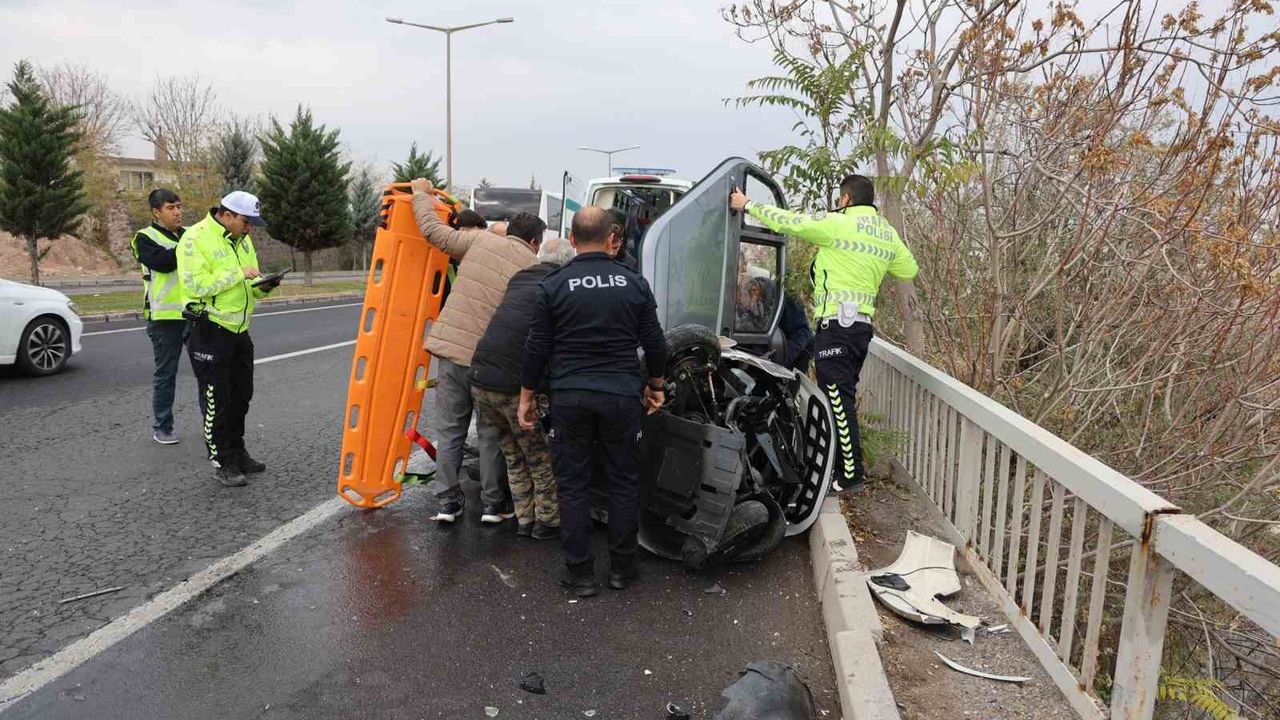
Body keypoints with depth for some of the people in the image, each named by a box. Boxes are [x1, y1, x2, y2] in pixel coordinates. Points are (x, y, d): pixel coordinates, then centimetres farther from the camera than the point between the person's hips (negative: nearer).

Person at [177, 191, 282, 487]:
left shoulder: (242, 240, 11)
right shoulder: (196, 238, -14)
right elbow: (197, 285, -24)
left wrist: (263, 286, -5)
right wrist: (239, 274, -24)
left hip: (239, 329, 8)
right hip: (210, 331, -8)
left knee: (241, 395, 16)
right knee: (216, 401, 1)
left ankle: (237, 452, 30)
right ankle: (222, 462, 11)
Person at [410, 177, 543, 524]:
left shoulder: (480, 240, 4)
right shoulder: (534, 267, 1)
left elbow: (433, 230, 9)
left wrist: (421, 193, 23)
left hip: (451, 347, 2)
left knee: (449, 429, 12)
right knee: (491, 433, 12)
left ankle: (447, 503, 18)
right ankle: (494, 505, 19)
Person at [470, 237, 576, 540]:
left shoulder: (519, 279, 13)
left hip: (480, 381, 7)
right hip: (515, 387, -7)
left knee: (513, 453, 22)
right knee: (541, 457, 13)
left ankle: (524, 520, 29)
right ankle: (547, 521, 23)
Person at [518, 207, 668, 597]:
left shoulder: (553, 285, -3)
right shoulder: (634, 283, 1)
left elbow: (537, 348, -1)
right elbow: (654, 342, 6)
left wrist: (526, 397, 9)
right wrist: (655, 385, 20)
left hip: (569, 397, -1)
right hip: (622, 395, 1)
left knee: (572, 484, 8)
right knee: (624, 481, 13)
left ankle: (579, 572, 13)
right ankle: (621, 568, 21)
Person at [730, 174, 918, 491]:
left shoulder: (839, 224, -9)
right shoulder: (887, 234, 13)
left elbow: (791, 223, -9)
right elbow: (910, 269, 23)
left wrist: (748, 205, 2)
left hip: (836, 324, -8)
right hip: (862, 324, 9)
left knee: (839, 401, -5)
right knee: (843, 399, 17)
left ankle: (851, 474, -3)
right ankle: (842, 465, 25)